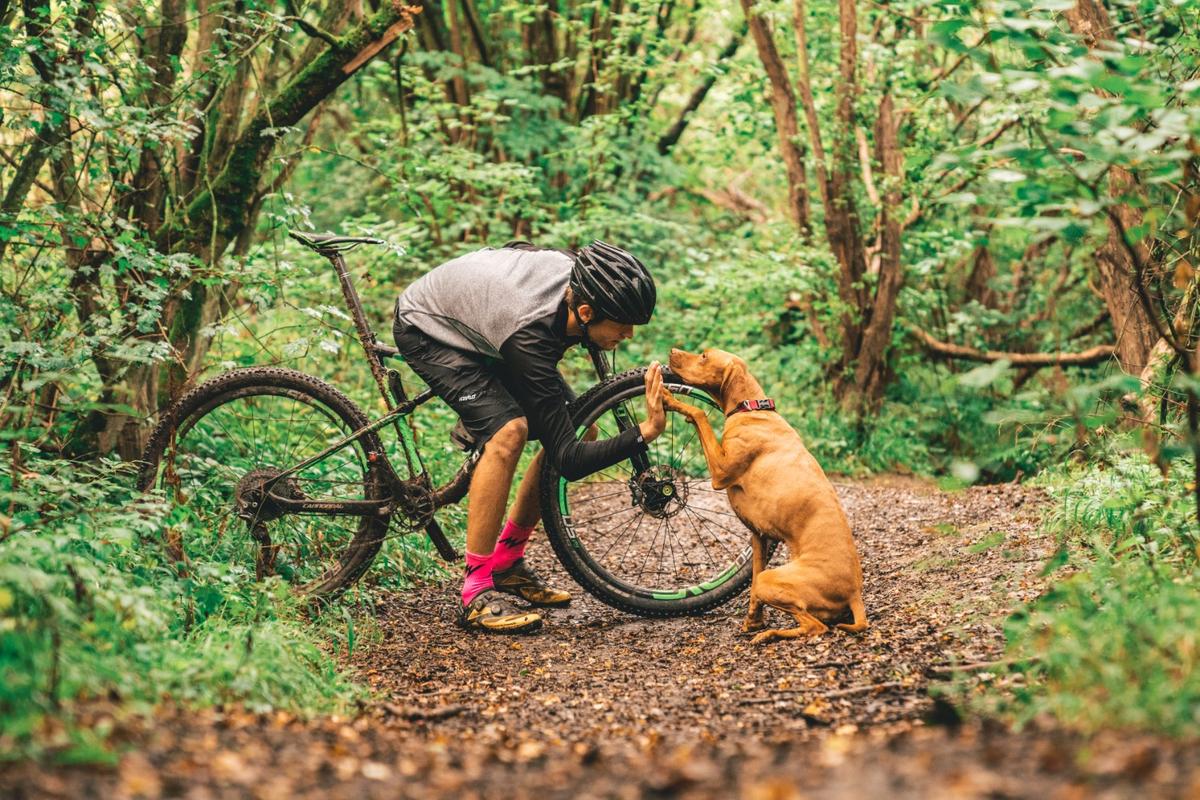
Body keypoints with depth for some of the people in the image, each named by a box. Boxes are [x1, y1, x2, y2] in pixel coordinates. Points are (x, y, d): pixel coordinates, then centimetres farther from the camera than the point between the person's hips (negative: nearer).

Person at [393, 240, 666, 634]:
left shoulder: (579, 273, -25)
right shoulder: (529, 336, -42)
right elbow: (570, 460, -39)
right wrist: (646, 432, -47)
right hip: (428, 329, -8)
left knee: (582, 431, -4)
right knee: (509, 432, -31)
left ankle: (506, 561, 10)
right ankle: (476, 592, -21)